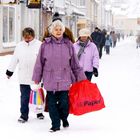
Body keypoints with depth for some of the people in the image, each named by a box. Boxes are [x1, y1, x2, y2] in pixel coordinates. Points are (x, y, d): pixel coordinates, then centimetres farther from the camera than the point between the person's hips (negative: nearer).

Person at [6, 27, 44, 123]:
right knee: (24, 97, 3)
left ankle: (39, 112, 29)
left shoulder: (39, 45, -5)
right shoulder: (19, 46, 6)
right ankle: (24, 115, 11)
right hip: (23, 78, 2)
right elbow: (14, 59, 15)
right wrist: (9, 71, 19)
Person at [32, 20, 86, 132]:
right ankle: (55, 125, 18)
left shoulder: (68, 44, 3)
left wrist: (81, 78, 9)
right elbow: (39, 63, 5)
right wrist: (36, 79, 6)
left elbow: (75, 64, 9)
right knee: (52, 103, 4)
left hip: (64, 80, 0)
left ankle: (64, 118, 30)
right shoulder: (45, 45, 0)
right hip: (50, 80, 0)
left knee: (64, 102, 1)